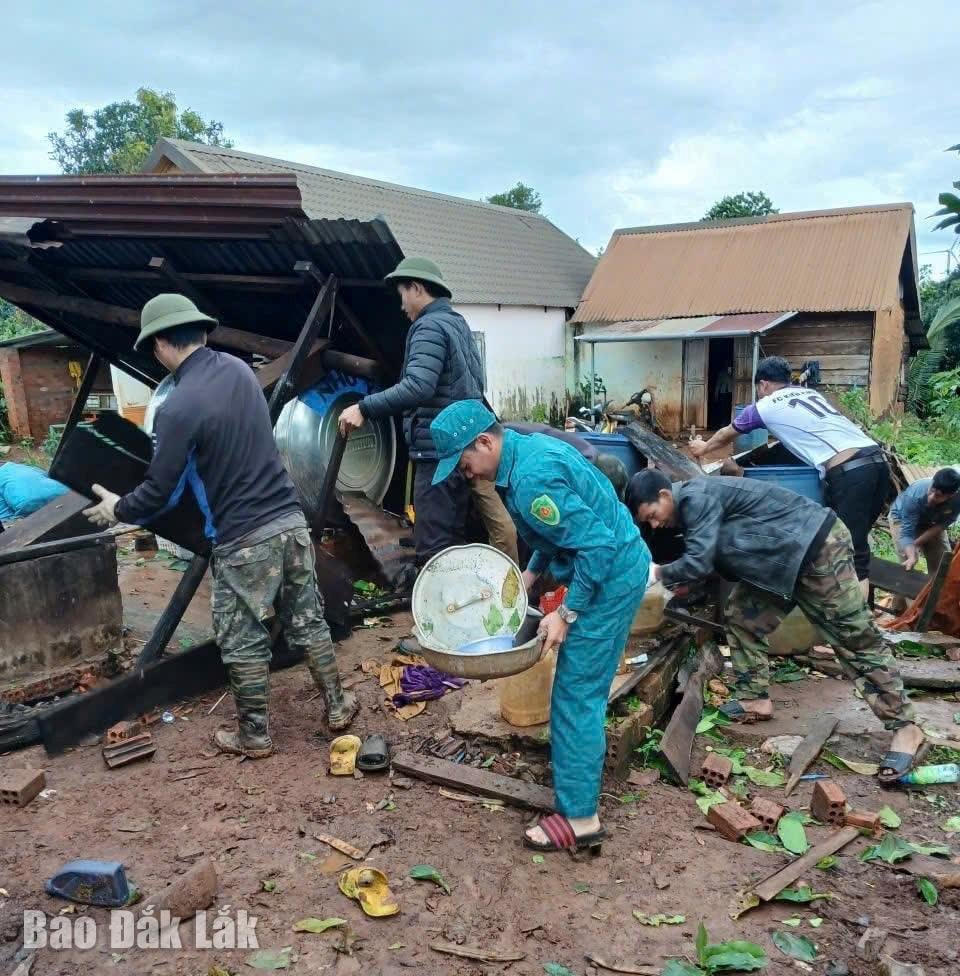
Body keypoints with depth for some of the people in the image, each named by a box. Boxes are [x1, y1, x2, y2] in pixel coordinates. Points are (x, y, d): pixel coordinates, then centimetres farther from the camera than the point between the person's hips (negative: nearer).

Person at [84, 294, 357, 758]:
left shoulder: (177, 407, -17)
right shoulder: (239, 369, 5)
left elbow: (160, 491, -10)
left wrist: (118, 509, 12)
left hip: (244, 539, -6)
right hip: (290, 519, 7)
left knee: (243, 643, 11)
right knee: (308, 621, 18)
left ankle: (255, 737, 25)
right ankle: (337, 707, 30)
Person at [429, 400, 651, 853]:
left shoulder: (530, 478, -27)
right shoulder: (529, 447, 5)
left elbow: (597, 544, -27)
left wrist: (566, 613, -20)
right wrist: (532, 572, 12)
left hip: (611, 575, -10)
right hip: (618, 565, 10)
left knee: (576, 690, -3)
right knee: (586, 678, 26)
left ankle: (579, 817, 7)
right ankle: (586, 746, 47)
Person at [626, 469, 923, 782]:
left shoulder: (695, 498, -21)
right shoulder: (693, 503, 10)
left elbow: (698, 563, -27)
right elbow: (708, 561, 20)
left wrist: (657, 573, -11)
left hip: (816, 546, -10)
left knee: (855, 638, -6)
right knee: (743, 616, 10)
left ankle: (905, 727, 1)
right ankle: (755, 699, 19)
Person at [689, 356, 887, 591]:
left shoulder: (765, 406, 12)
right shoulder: (810, 393, 28)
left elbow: (726, 436, 30)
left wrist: (703, 448, 49)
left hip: (848, 472, -7)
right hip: (876, 461, 7)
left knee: (852, 552, -6)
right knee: (856, 540, 14)